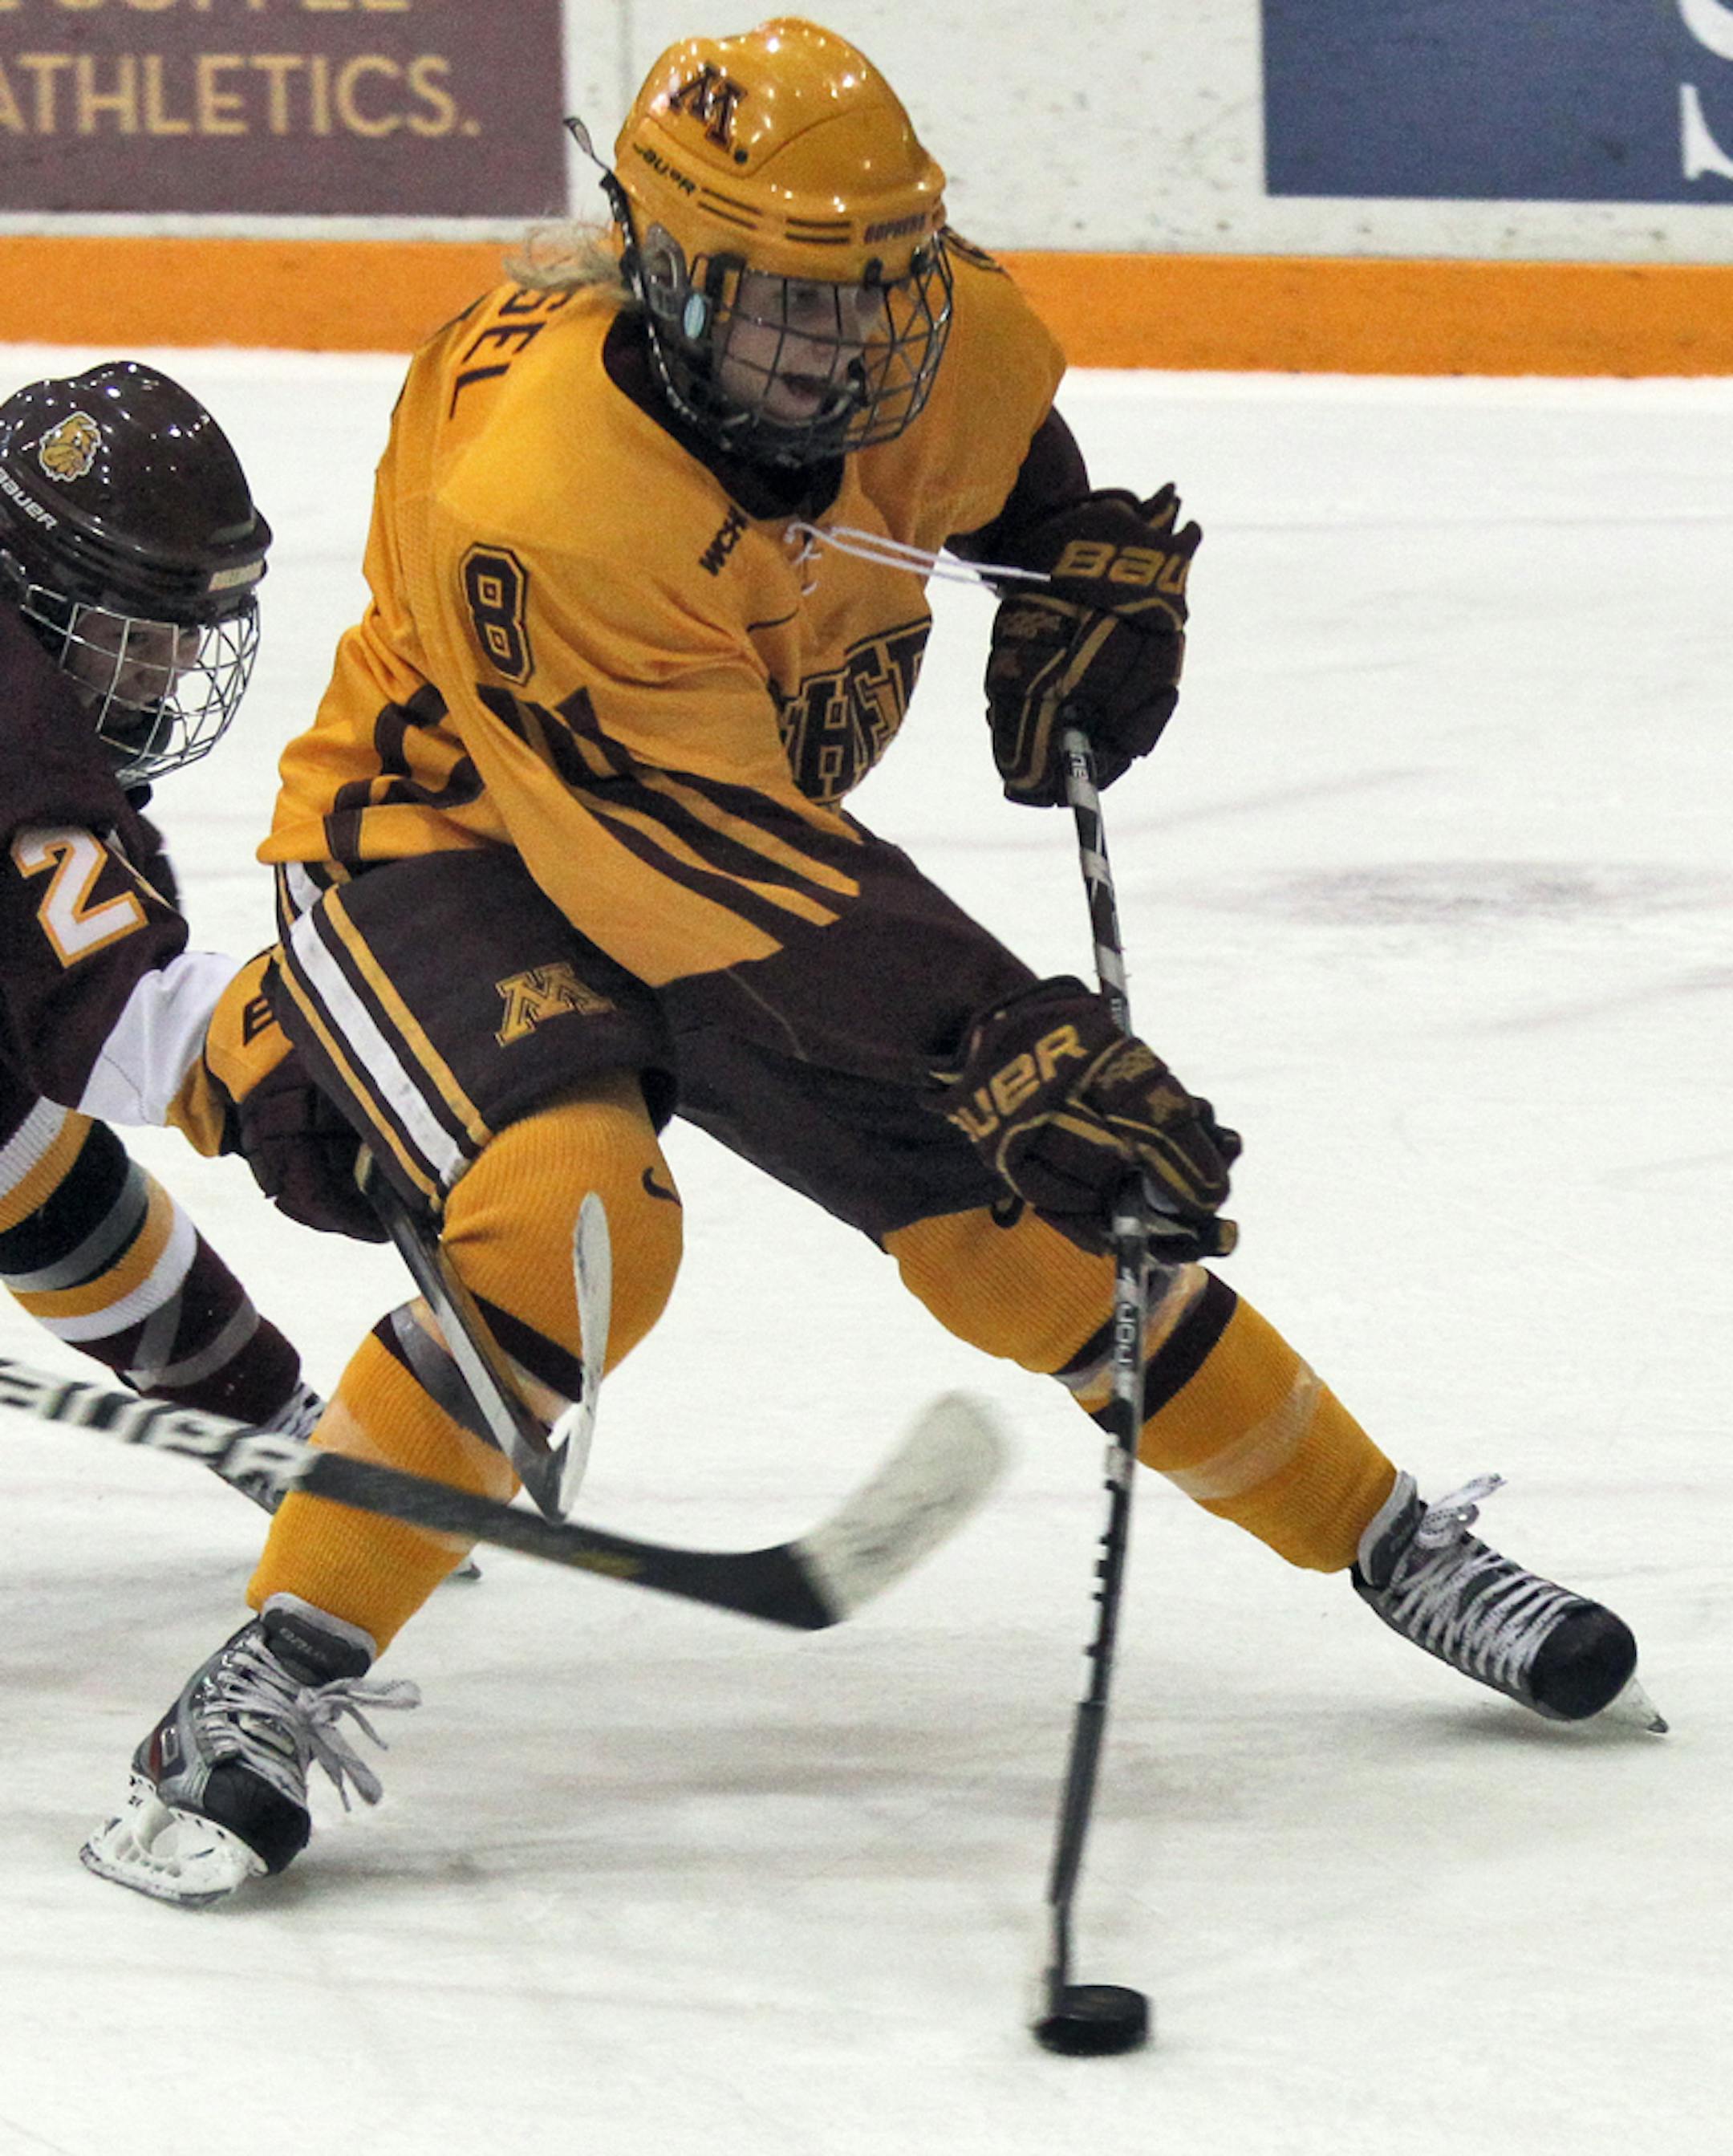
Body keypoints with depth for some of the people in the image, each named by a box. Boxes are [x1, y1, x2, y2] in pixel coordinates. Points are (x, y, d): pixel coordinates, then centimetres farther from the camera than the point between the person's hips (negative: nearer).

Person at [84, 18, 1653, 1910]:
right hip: (448, 842, -6)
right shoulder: (538, 492, -37)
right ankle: (278, 1675, -24)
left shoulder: (935, 337, -16)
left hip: (740, 838, 6)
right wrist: (1011, 1047, -40)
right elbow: (689, 865, -38)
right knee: (575, 1211, -32)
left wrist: (1093, 574, -5)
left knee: (1027, 1220, 0)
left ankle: (1394, 1545, 18)